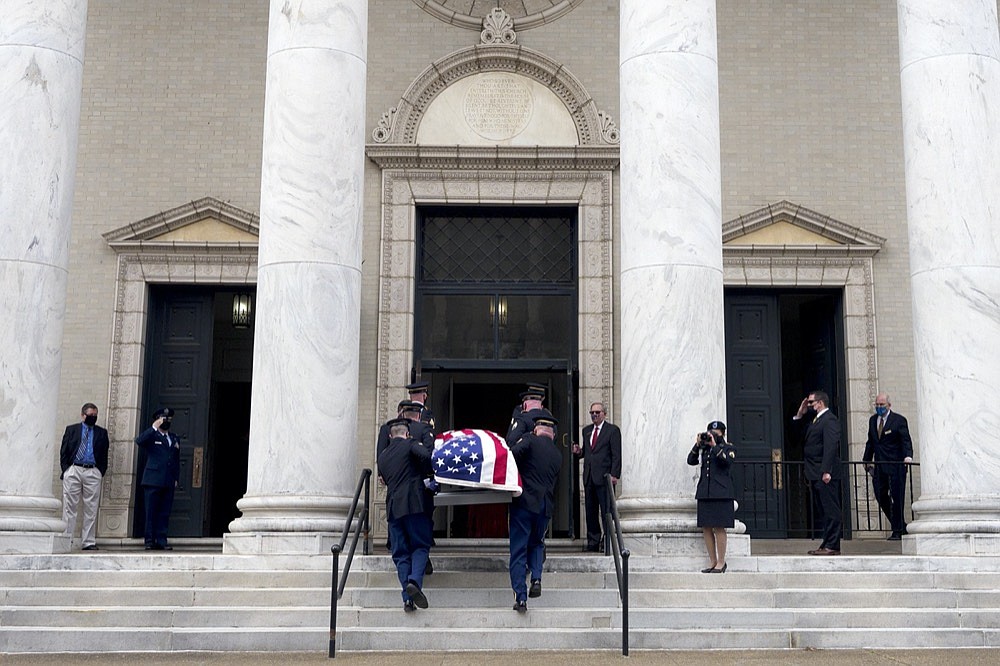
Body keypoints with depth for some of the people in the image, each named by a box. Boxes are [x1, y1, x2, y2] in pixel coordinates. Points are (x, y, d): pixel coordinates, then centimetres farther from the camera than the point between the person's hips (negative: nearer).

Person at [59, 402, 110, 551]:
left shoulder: (101, 433, 14)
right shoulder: (71, 430, 12)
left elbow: (104, 455, 12)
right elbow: (63, 452, 8)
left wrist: (101, 472, 1)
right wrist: (66, 469, -2)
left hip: (93, 472, 1)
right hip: (73, 471, -1)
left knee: (91, 509, 1)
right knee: (69, 507, 0)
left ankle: (89, 541, 4)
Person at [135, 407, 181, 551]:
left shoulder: (175, 439, 20)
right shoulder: (151, 436, 4)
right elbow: (139, 441, -19)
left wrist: (176, 478, 13)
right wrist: (154, 428, -19)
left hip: (169, 483, 5)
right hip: (153, 481, -4)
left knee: (164, 514, 4)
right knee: (151, 513, -2)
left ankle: (161, 541, 6)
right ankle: (150, 541, 2)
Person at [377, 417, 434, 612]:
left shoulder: (382, 455, 20)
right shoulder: (410, 444, 2)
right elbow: (426, 456, -15)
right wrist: (420, 472, 1)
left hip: (393, 507, 4)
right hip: (415, 503, -4)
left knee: (401, 553, 6)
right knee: (421, 546, 1)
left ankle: (407, 599, -1)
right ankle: (414, 581, -24)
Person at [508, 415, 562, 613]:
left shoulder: (530, 440, -3)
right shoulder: (558, 454, 15)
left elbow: (512, 454, -21)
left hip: (525, 502, -4)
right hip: (545, 505, 5)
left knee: (518, 551, 0)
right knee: (537, 544, 25)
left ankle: (520, 597, -5)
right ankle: (536, 578, 2)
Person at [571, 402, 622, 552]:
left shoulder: (612, 430, -1)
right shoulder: (586, 430, 18)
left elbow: (616, 455, -6)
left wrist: (614, 475, -14)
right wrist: (579, 451, 1)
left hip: (604, 477, -6)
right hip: (589, 477, 6)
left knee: (606, 511, -5)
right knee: (590, 511, 7)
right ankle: (593, 542, 13)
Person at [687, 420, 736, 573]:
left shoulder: (728, 448, 4)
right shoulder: (704, 449, 15)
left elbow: (727, 460, -17)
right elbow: (691, 461, 6)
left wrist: (715, 446, -12)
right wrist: (697, 445, -3)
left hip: (721, 493, -5)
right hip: (704, 492, 5)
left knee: (719, 528, -6)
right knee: (706, 528, 5)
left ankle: (721, 562, 2)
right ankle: (712, 562, 13)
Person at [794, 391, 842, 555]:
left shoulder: (829, 420, -11)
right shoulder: (813, 420, 19)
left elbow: (831, 446, -20)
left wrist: (826, 471, -26)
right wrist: (800, 414, 11)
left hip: (826, 475, -10)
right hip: (815, 474, 10)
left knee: (831, 510, -6)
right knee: (824, 511, 12)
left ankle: (832, 546, -6)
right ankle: (827, 544, 16)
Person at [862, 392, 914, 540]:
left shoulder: (899, 420, -5)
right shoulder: (872, 420, 13)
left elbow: (906, 440, -13)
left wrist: (908, 456, -29)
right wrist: (867, 460, 16)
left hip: (896, 466, -6)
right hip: (879, 467, 6)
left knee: (896, 498, -3)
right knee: (881, 497, 4)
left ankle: (897, 531, 6)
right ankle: (901, 526, 20)